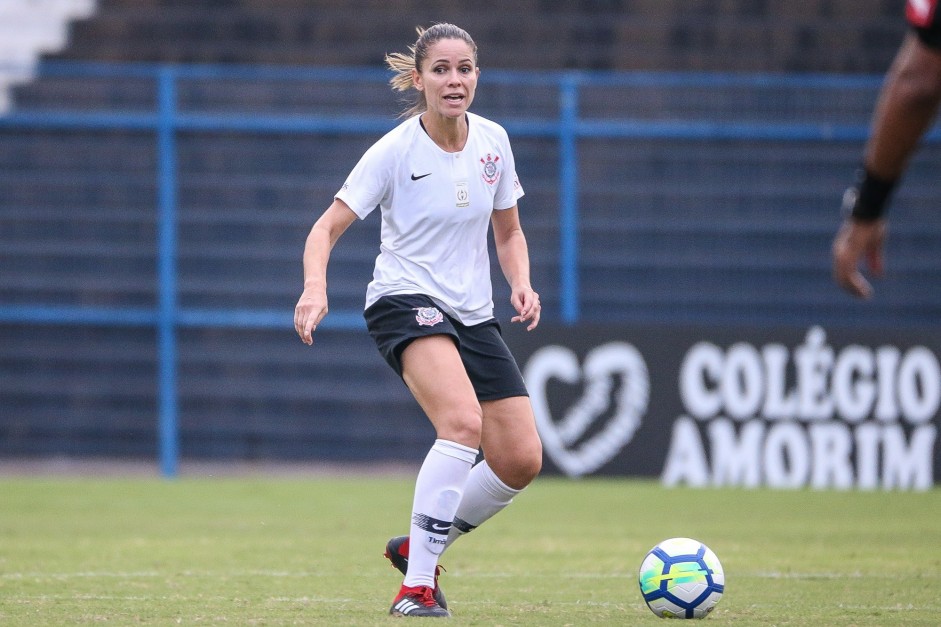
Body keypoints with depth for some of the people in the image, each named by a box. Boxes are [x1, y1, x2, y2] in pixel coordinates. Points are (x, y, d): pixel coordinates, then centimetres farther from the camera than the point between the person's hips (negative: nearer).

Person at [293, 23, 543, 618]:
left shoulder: (493, 141, 3)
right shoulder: (395, 150, -11)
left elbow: (508, 232, 16)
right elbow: (328, 228, -12)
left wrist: (522, 284, -3)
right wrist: (315, 288, -31)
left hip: (475, 316, 6)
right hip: (405, 300, -6)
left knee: (522, 461, -4)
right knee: (463, 421, -32)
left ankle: (421, 546, 20)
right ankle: (417, 586, -27)